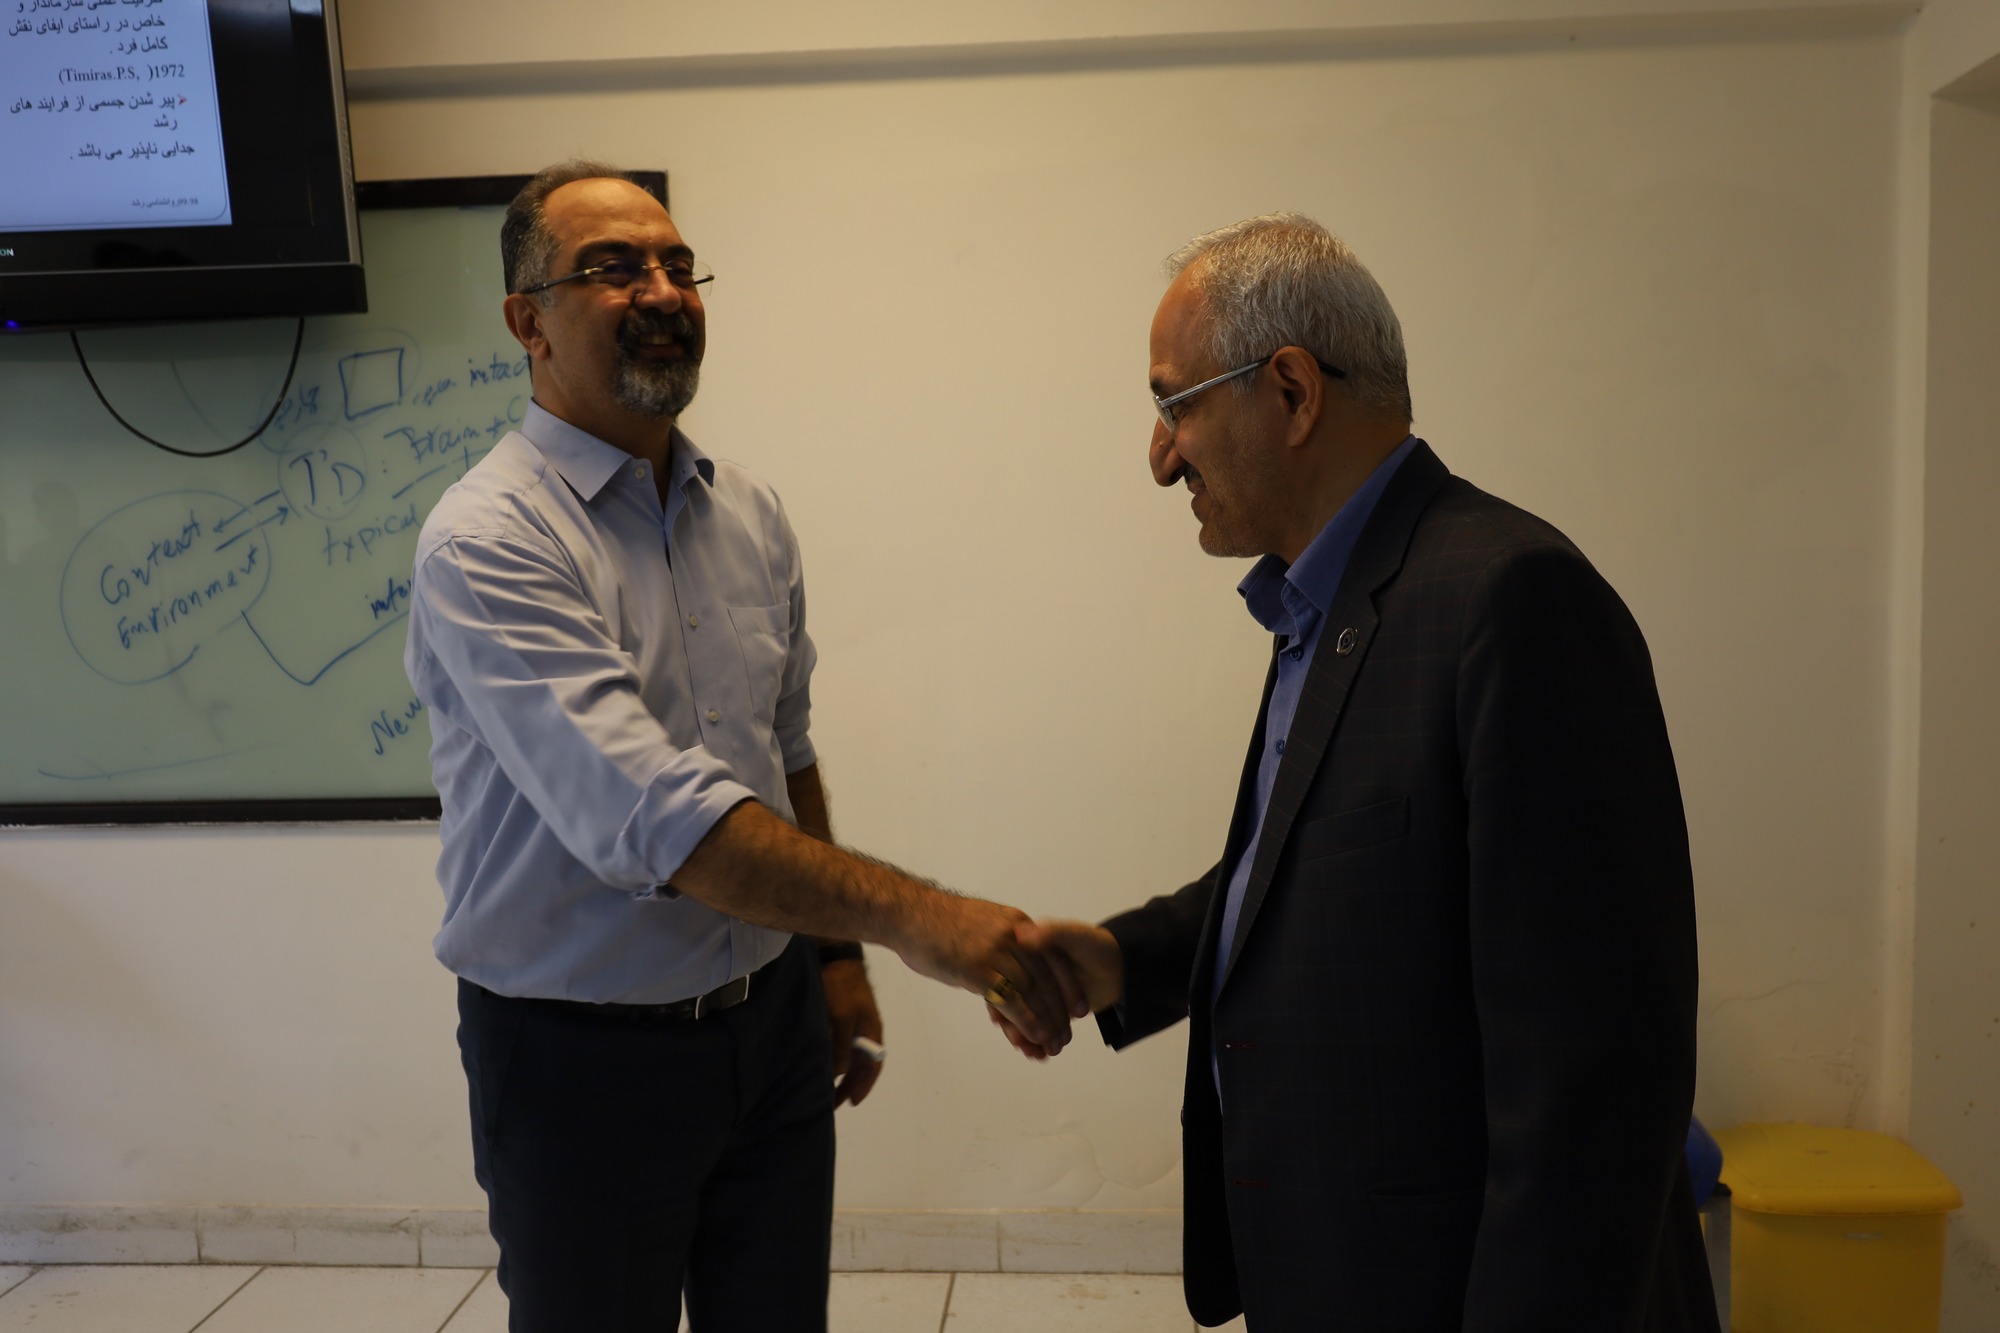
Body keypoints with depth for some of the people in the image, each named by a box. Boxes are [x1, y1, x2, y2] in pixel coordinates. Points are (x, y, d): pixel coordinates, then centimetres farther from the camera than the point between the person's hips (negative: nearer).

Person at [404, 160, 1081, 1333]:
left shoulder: (751, 515, 4)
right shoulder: (486, 543, -18)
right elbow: (645, 814, -29)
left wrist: (837, 957, 15)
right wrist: (908, 914, -34)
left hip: (772, 1023, 5)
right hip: (581, 1054, -5)